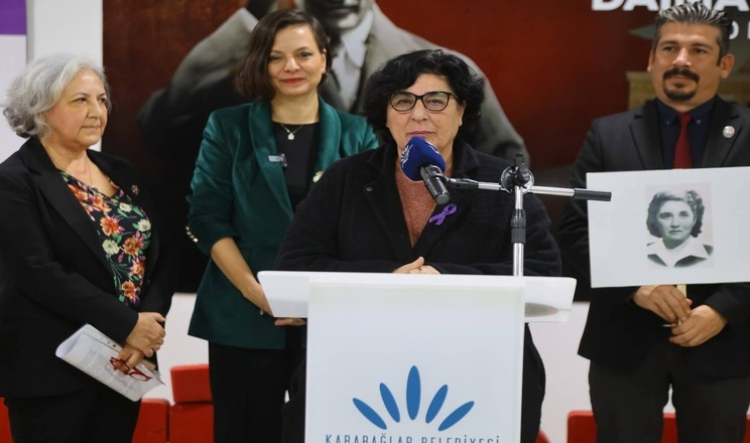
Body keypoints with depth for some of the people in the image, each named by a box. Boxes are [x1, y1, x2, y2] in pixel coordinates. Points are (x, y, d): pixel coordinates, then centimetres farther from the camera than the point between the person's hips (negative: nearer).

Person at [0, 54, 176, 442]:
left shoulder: (121, 174, 12)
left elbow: (162, 257, 8)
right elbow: (40, 274, -18)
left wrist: (151, 322, -10)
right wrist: (127, 325, -18)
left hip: (123, 362, 6)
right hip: (52, 367, -6)